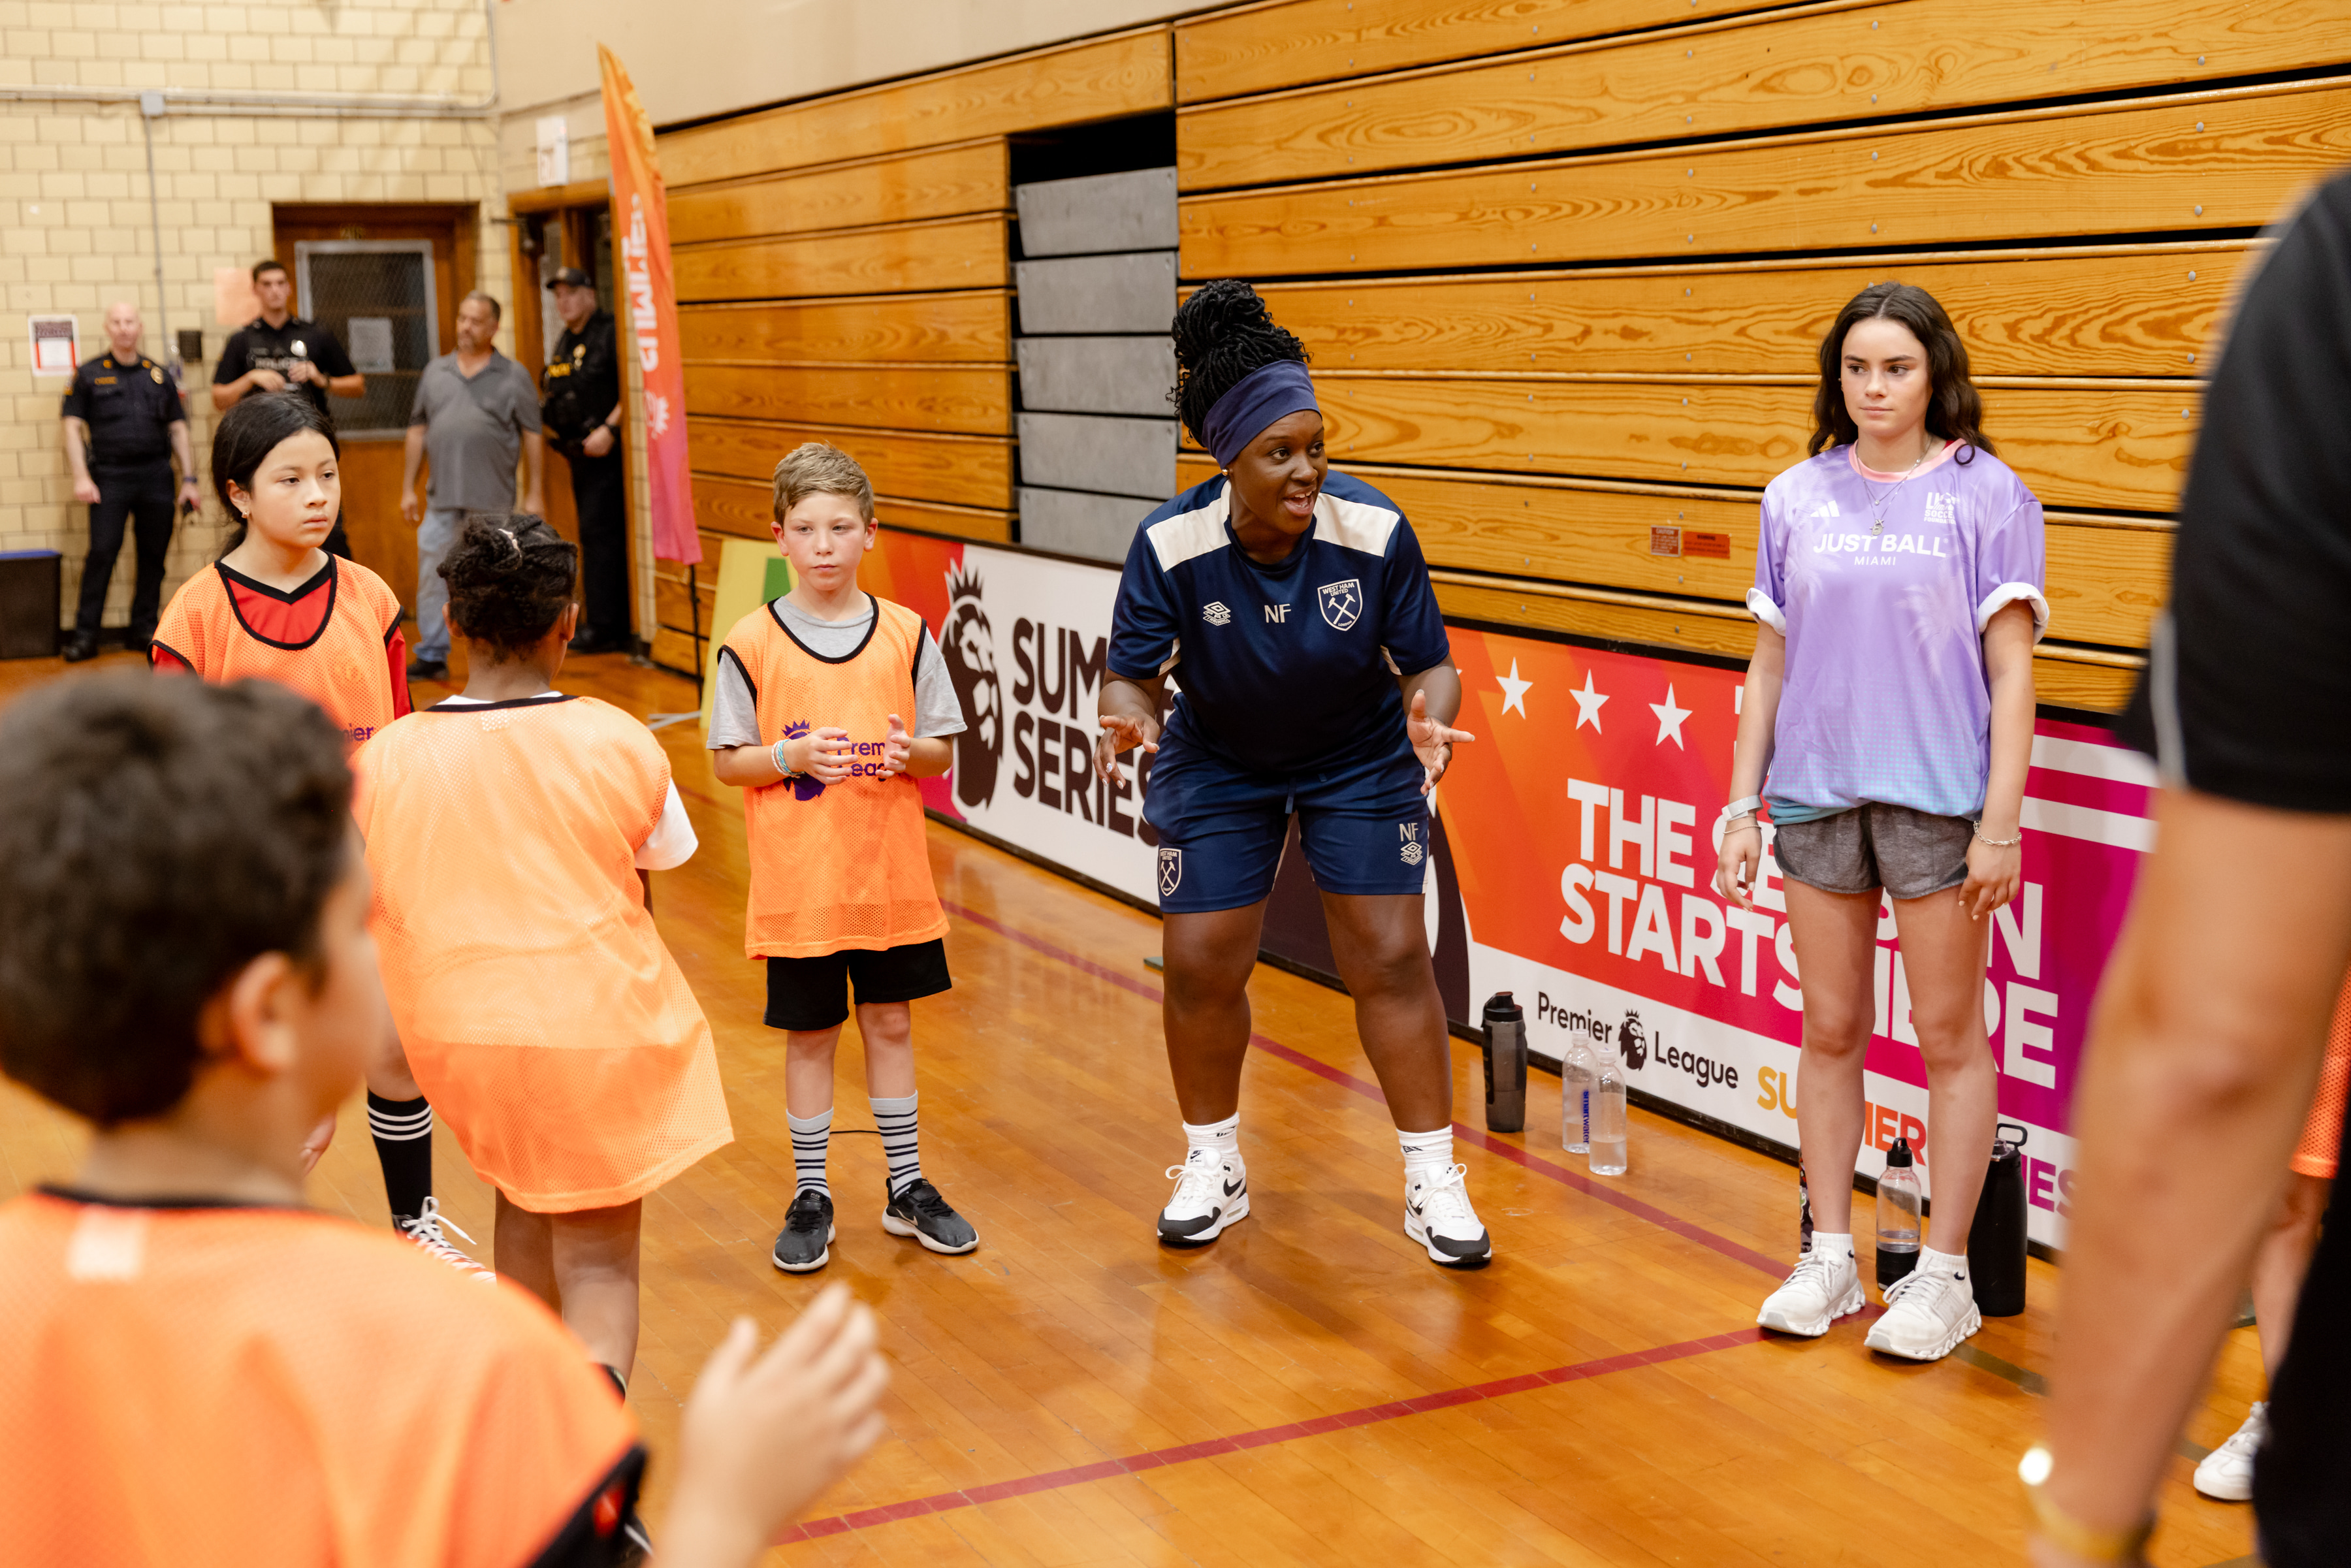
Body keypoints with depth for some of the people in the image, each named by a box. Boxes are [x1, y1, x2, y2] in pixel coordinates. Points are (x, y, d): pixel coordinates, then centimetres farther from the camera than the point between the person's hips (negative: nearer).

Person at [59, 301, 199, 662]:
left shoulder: (159, 376, 13)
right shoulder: (89, 375, 6)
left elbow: (178, 429, 14)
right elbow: (73, 427, 2)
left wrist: (189, 479, 7)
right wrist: (81, 478, -8)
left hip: (156, 476, 3)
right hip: (110, 476, -3)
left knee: (154, 555, 4)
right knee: (101, 553, -8)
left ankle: (144, 629, 14)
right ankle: (84, 635, -4)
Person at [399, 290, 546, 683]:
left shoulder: (514, 376, 2)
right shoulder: (435, 372, 11)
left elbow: (532, 437, 1)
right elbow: (418, 432, 14)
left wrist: (534, 494, -4)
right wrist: (407, 488, 11)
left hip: (493, 500, -3)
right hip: (442, 497, 3)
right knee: (432, 575, 3)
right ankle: (432, 656, 12)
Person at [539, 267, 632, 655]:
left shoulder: (610, 335, -9)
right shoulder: (562, 344, 18)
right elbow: (551, 396, 26)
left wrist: (609, 429, -23)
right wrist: (561, 441, 13)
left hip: (606, 452, -9)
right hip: (578, 455, 9)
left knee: (599, 533, -12)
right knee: (596, 538, 9)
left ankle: (604, 627, -10)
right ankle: (619, 629, 14)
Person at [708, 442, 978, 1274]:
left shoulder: (907, 634, 0)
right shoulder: (752, 642, -6)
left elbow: (943, 752, 4)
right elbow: (726, 761, -2)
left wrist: (907, 750, -17)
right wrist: (792, 756, -19)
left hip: (891, 876, 2)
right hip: (797, 884, -2)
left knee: (891, 1023, 12)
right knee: (809, 1035, 8)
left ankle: (907, 1186, 26)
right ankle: (810, 1196, 22)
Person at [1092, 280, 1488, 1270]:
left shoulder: (1374, 531, -25)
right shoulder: (1172, 544, -24)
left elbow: (1427, 665, -16)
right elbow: (1131, 673, -17)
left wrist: (1429, 711, -38)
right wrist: (1129, 713, -40)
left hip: (1359, 760, -1)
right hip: (1218, 763, 1)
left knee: (1390, 961, -5)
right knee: (1201, 966, 1)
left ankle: (1433, 1185, 9)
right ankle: (1213, 1167, 25)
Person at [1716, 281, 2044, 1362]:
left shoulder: (1987, 495, -3)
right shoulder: (1796, 499, 7)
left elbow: (2011, 674, -4)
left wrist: (2001, 824, -9)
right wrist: (1741, 806, 8)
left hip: (1938, 800, -3)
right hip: (1816, 797, 3)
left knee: (1948, 1037, 3)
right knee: (1830, 1031, 10)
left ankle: (1943, 1275, 14)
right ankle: (1829, 1260, 20)